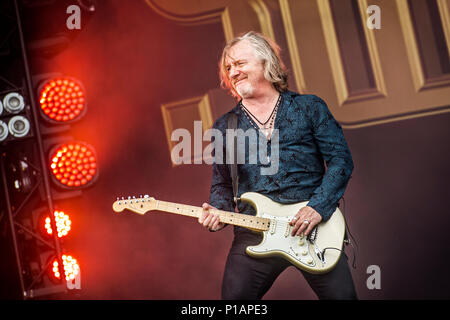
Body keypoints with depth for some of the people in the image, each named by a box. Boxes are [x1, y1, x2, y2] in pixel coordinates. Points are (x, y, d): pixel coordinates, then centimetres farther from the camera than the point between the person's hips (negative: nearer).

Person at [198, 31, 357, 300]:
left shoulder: (309, 107, 7)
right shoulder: (225, 126, 14)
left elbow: (341, 159, 2)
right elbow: (222, 184, 18)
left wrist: (318, 207, -10)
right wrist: (219, 213, -3)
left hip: (314, 224, -1)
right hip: (254, 233, 2)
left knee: (341, 295, -8)